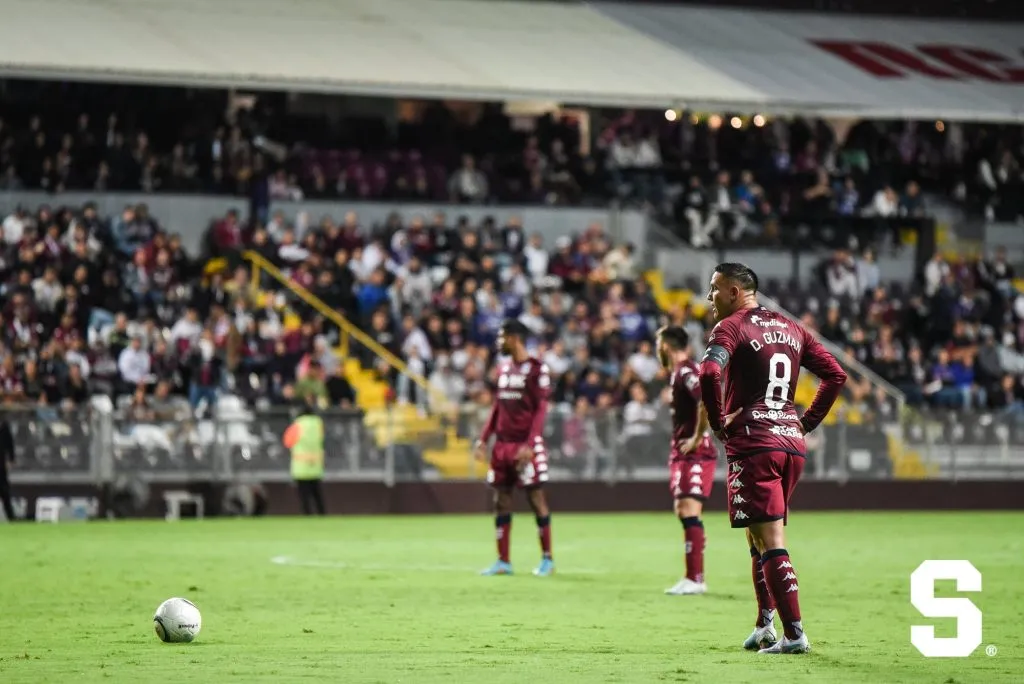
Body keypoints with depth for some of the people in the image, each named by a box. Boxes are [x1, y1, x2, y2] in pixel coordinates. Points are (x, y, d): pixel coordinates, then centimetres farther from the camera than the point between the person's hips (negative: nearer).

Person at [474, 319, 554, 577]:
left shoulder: (537, 369, -8)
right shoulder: (503, 367, 14)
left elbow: (541, 410, -11)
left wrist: (529, 444, -19)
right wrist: (484, 439, 13)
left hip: (526, 445, -7)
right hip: (502, 443, 7)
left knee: (536, 498, -2)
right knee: (501, 500, 5)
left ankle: (547, 558, 7)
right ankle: (503, 561, 9)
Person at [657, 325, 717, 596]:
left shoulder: (686, 372, -15)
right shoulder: (678, 373, 15)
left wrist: (697, 438, -23)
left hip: (695, 453, -11)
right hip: (682, 453, 11)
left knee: (689, 511, -14)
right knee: (683, 511, 12)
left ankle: (695, 578, -16)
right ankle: (694, 577, 17)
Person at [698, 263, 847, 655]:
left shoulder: (730, 327, -5)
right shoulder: (790, 329, 17)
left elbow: (709, 374, -23)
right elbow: (836, 375, 15)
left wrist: (718, 423, -10)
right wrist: (807, 422, 15)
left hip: (752, 443, -7)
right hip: (791, 442, 7)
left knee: (770, 542, -8)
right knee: (760, 536, 20)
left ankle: (794, 634, -12)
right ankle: (764, 624, 18)